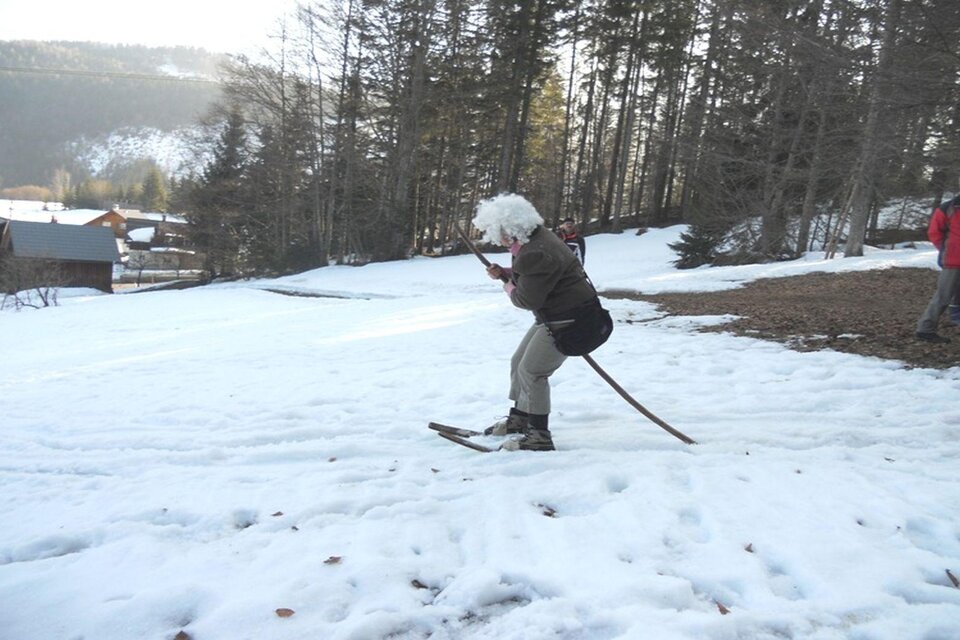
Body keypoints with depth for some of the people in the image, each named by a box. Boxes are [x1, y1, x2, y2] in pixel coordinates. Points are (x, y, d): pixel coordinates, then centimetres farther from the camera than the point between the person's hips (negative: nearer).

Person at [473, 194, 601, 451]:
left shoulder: (536, 254, -28)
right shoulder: (533, 238, 6)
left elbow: (527, 299, -23)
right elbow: (527, 276, 20)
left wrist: (508, 287, -3)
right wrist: (503, 273, 2)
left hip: (568, 320, -11)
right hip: (552, 316, 11)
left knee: (531, 371, -10)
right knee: (519, 362, 16)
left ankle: (539, 436, 1)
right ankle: (519, 418, 32)